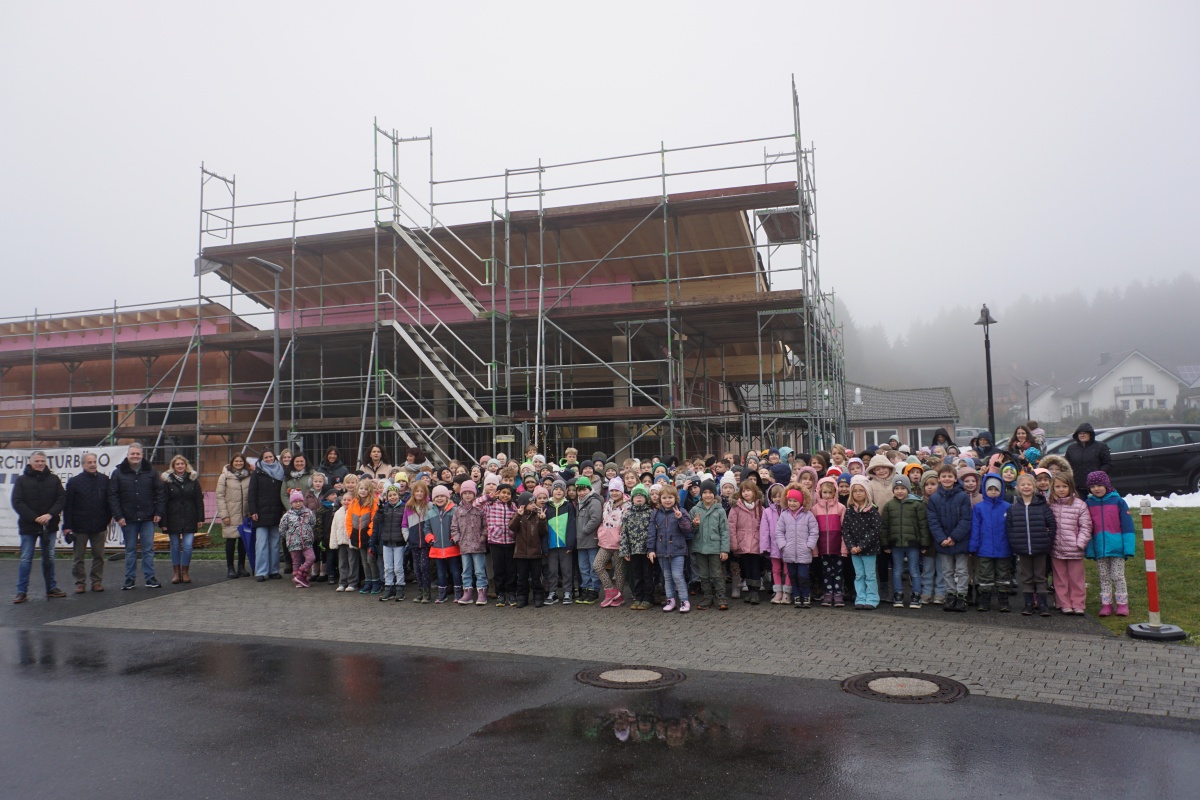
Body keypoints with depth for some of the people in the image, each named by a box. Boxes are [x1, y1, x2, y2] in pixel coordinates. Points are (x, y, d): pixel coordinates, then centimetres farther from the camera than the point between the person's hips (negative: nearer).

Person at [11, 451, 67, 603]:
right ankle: (22, 591, 7)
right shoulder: (22, 480, -1)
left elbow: (62, 498, 0)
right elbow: (17, 502, -7)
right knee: (26, 559, 1)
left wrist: (50, 514, -16)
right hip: (28, 526, -2)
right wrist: (34, 518, -16)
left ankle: (51, 588, 18)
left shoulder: (53, 479, 5)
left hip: (49, 526, 2)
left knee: (49, 558, 10)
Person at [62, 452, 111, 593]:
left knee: (99, 556, 7)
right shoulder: (74, 482, -1)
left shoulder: (104, 480, 5)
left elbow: (109, 502, 9)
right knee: (79, 557, 5)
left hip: (99, 527, 2)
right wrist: (67, 526, -9)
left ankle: (97, 581, 16)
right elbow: (67, 506, -3)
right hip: (80, 527, -2)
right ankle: (80, 582, 14)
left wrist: (107, 520, 3)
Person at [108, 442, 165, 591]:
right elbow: (112, 496, -2)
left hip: (147, 518, 1)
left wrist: (158, 512, -3)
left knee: (148, 549, 3)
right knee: (130, 550, 8)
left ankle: (149, 578, 8)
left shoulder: (150, 472, 4)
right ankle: (129, 579, 15)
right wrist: (118, 516, -9)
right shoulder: (118, 473, 1)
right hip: (128, 519, 0)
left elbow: (160, 492, 4)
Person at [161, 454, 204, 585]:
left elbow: (199, 500, 5)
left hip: (189, 519, 1)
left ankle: (185, 572, 8)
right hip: (173, 519, 0)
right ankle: (176, 573, 16)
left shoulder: (193, 479, 5)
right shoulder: (167, 480, 1)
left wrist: (200, 518, -1)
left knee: (188, 546, -4)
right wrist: (163, 521, -8)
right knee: (175, 546, 7)